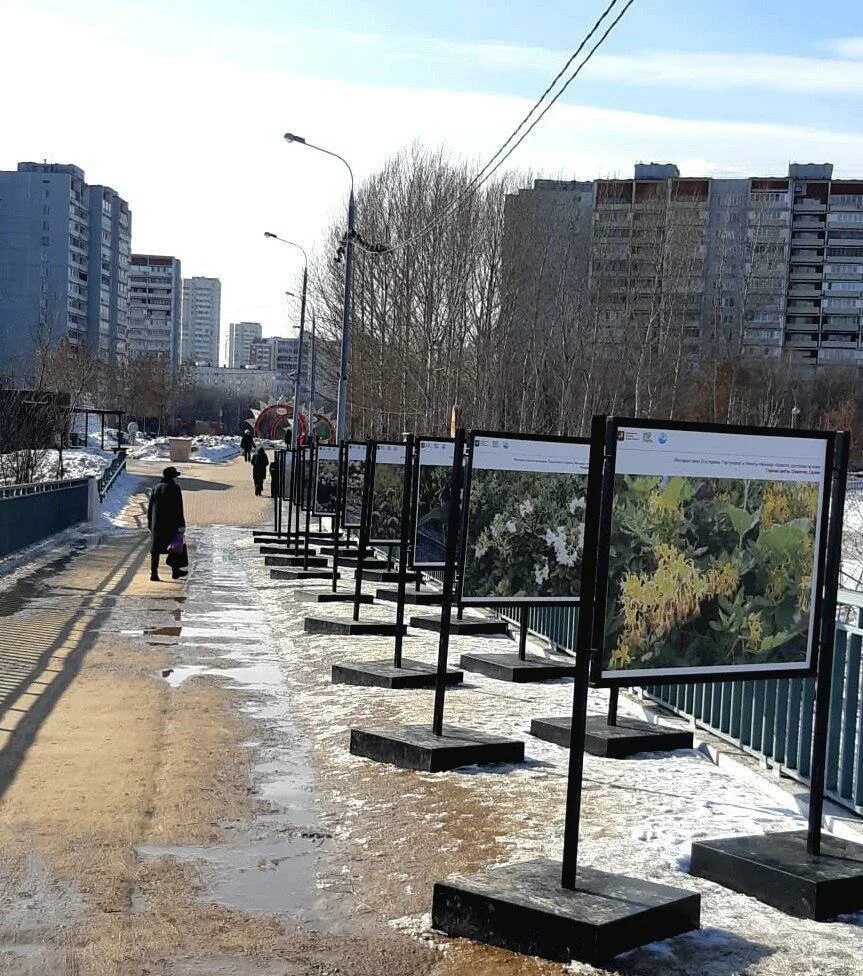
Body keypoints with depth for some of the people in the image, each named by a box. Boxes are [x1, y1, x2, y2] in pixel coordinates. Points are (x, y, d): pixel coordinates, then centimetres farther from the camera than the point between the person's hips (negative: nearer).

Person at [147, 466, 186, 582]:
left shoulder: (156, 489, 10)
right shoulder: (175, 488, -8)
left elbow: (150, 509, 12)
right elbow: (178, 508, -13)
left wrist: (150, 526, 17)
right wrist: (181, 525, -11)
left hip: (157, 525, 4)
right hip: (171, 524, -4)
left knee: (156, 549, 5)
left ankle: (153, 573, -3)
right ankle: (175, 571, 19)